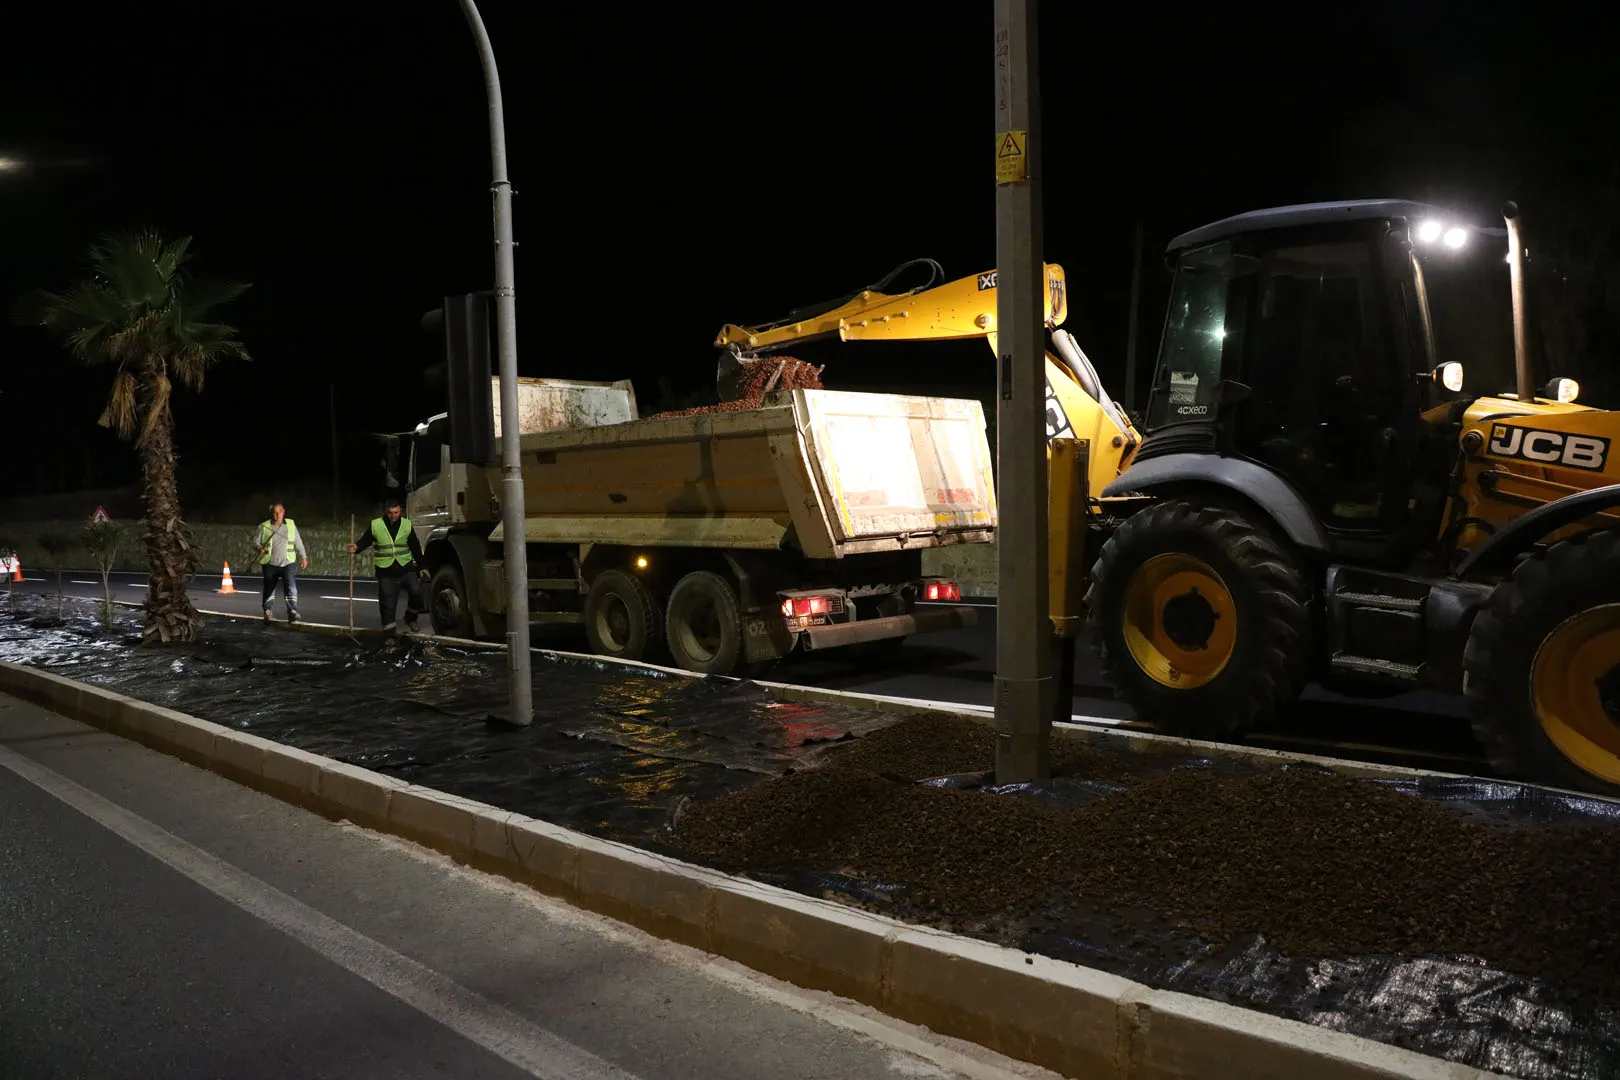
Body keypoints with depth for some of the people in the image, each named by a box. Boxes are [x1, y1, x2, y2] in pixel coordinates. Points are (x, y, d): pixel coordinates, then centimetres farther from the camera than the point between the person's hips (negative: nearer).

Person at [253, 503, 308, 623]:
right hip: (270, 564, 0)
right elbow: (255, 541, 4)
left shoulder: (291, 524, 7)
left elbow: (298, 542, 14)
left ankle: (292, 612, -23)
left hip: (288, 563, 0)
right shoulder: (264, 526, 2)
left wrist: (304, 557, 15)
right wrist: (259, 548, -18)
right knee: (269, 589, 11)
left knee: (291, 586, -18)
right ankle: (267, 611, 30)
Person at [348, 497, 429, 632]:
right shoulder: (375, 525, -1)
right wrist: (356, 547, -19)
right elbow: (365, 541, 3)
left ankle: (410, 618, 7)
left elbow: (415, 547, 9)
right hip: (385, 572, -1)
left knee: (416, 591, -18)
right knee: (388, 605, 0)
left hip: (406, 568, 1)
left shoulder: (407, 525, 5)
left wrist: (422, 566, 6)